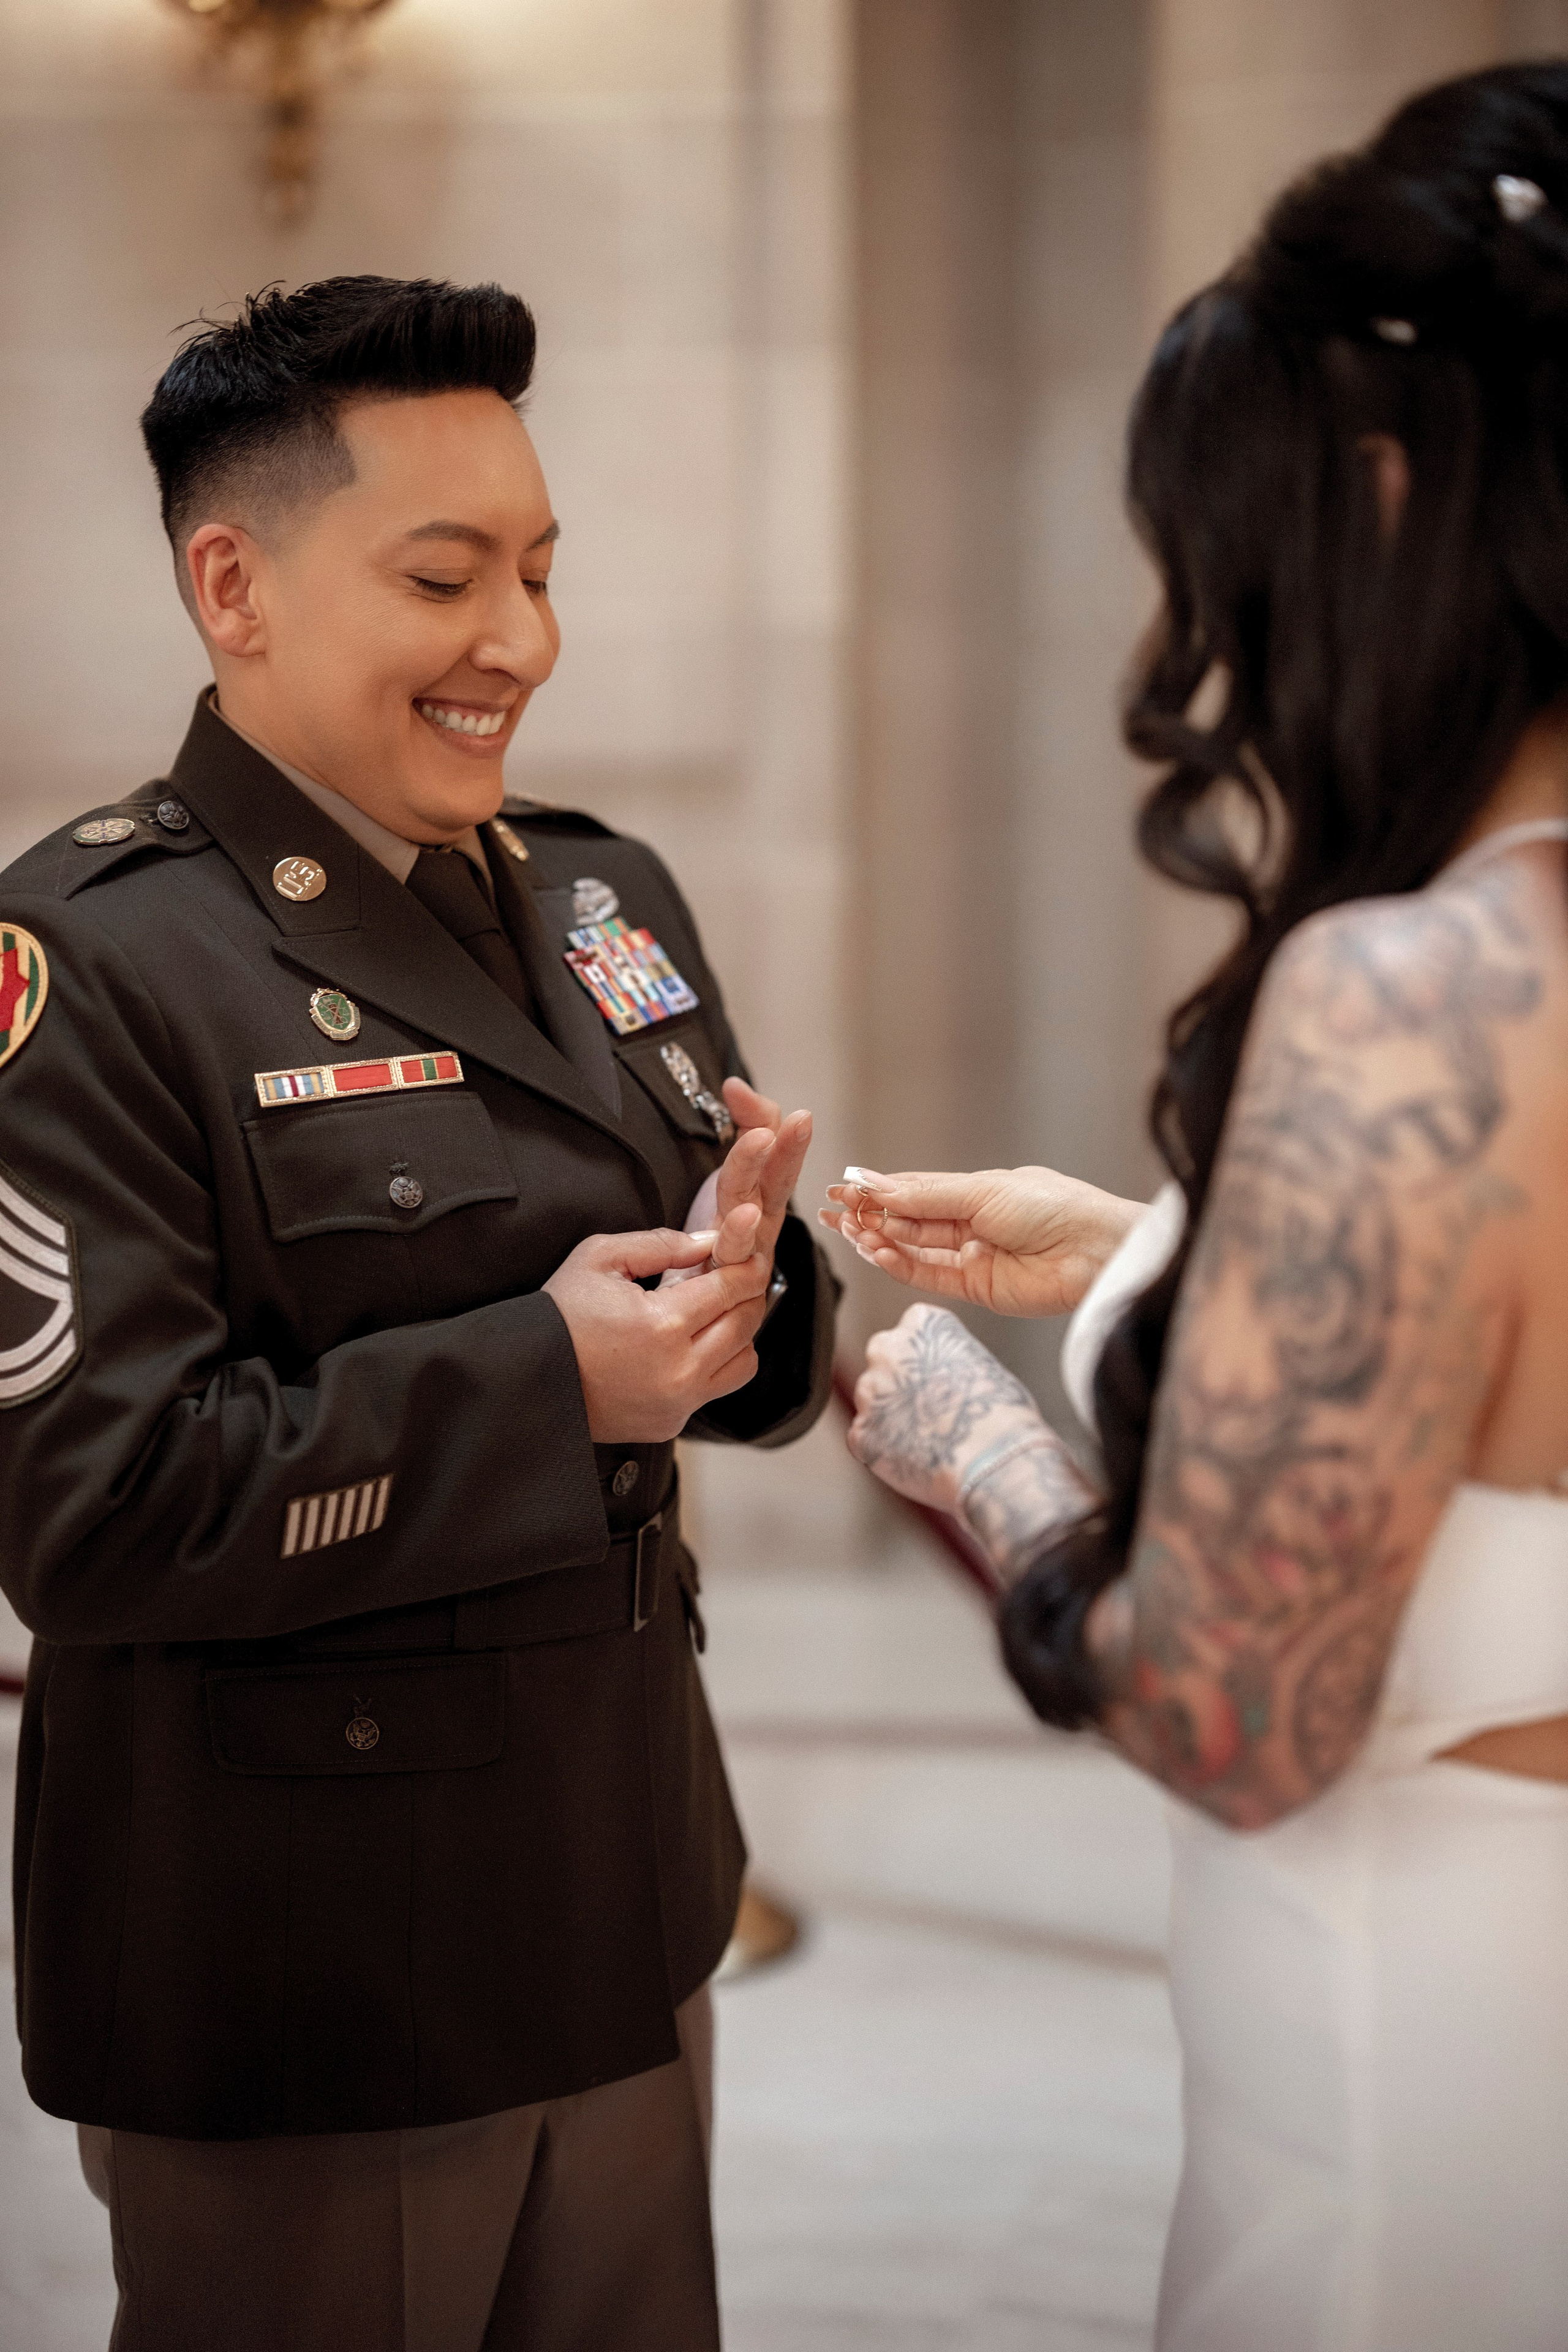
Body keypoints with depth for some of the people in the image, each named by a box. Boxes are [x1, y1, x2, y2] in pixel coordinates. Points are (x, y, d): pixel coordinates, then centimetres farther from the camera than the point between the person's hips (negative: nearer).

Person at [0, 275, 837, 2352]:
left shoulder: (607, 904, 8)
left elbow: (753, 1374, 12)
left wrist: (744, 1281, -11)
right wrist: (544, 1379, -23)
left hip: (623, 1911, 7)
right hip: (299, 1986, -7)